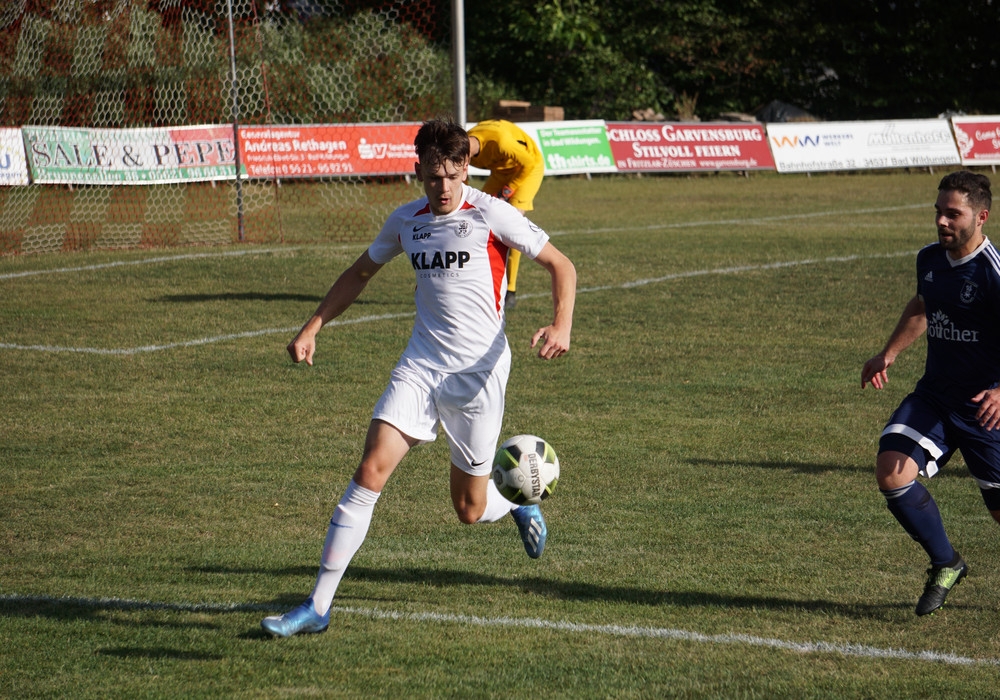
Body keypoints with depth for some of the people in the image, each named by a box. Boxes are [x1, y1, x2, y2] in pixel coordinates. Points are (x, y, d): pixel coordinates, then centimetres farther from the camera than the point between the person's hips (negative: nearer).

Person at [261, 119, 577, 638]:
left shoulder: (490, 214, -8)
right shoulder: (406, 221, 7)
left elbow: (560, 265, -3)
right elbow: (361, 272, 24)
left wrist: (561, 325, -20)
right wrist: (312, 328, 16)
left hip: (478, 372, -3)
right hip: (420, 366, 3)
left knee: (470, 510, 5)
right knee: (370, 472, -15)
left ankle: (519, 500, 44)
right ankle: (318, 606, -13)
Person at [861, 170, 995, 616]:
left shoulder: (992, 271, -20)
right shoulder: (930, 260, 3)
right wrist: (888, 355, 26)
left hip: (982, 407, -6)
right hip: (933, 396, 6)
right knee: (890, 472, -15)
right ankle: (946, 565, 4)